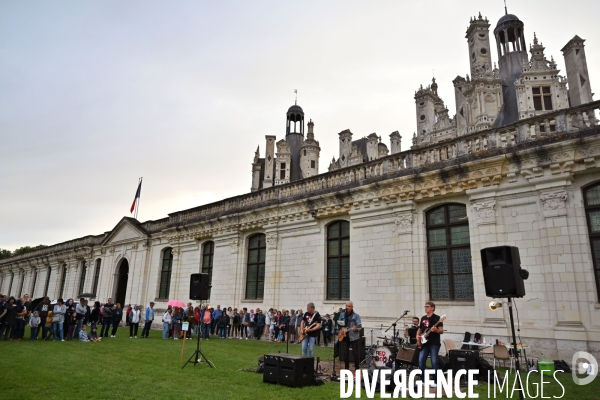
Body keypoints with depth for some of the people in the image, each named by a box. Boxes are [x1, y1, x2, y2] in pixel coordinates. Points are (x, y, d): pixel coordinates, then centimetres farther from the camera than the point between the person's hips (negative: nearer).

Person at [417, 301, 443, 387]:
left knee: (434, 362, -4)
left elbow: (441, 331, -10)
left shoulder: (437, 318, -5)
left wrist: (436, 330, -29)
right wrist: (418, 336, 5)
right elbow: (420, 329, 23)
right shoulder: (423, 318, 15)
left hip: (434, 343, -6)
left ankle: (435, 381, 6)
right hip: (424, 343, 6)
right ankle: (423, 380, 13)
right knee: (421, 361, 1)